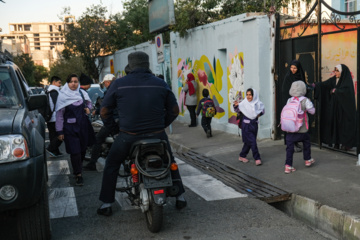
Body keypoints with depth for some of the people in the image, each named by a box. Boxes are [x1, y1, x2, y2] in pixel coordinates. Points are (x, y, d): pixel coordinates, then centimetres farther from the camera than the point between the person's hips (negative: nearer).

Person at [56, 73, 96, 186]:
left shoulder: (82, 93, 5)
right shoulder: (62, 96, -5)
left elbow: (88, 103, 25)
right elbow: (59, 114, -4)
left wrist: (88, 108, 0)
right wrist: (60, 131, -7)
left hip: (83, 125, 4)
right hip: (70, 127, -4)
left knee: (83, 149, 10)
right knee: (75, 151, -9)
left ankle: (78, 168, 34)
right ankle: (78, 175, 1)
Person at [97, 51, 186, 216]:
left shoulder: (119, 84, -4)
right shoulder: (161, 84, 1)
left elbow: (104, 111, 1)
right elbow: (174, 110, 8)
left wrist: (113, 128, 16)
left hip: (128, 136, -1)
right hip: (157, 134, 2)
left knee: (111, 165, 22)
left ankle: (106, 204, 23)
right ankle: (180, 197, 31)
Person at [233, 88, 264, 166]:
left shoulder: (258, 103, -3)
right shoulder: (244, 103, -11)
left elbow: (263, 109, 14)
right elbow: (238, 108, -19)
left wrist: (260, 113, -6)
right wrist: (236, 105, -40)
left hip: (254, 124, 4)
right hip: (246, 125, -4)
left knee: (248, 142, 14)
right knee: (252, 142, -7)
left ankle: (242, 156, 30)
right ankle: (257, 158, 3)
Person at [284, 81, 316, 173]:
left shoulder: (289, 100, 1)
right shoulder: (305, 100, -9)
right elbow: (312, 111, 0)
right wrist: (310, 103, 15)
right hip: (302, 130, -2)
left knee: (290, 147, 4)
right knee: (306, 143, 23)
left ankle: (288, 166, 0)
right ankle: (307, 160, 38)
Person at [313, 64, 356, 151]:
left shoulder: (347, 81, -8)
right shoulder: (334, 79, 9)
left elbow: (344, 91, -22)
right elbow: (324, 84, -1)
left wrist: (335, 91, -10)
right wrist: (315, 85, -17)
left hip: (344, 107, -6)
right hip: (334, 107, 6)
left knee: (345, 124, -3)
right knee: (335, 123, 3)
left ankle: (346, 144, 3)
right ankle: (337, 142, 7)